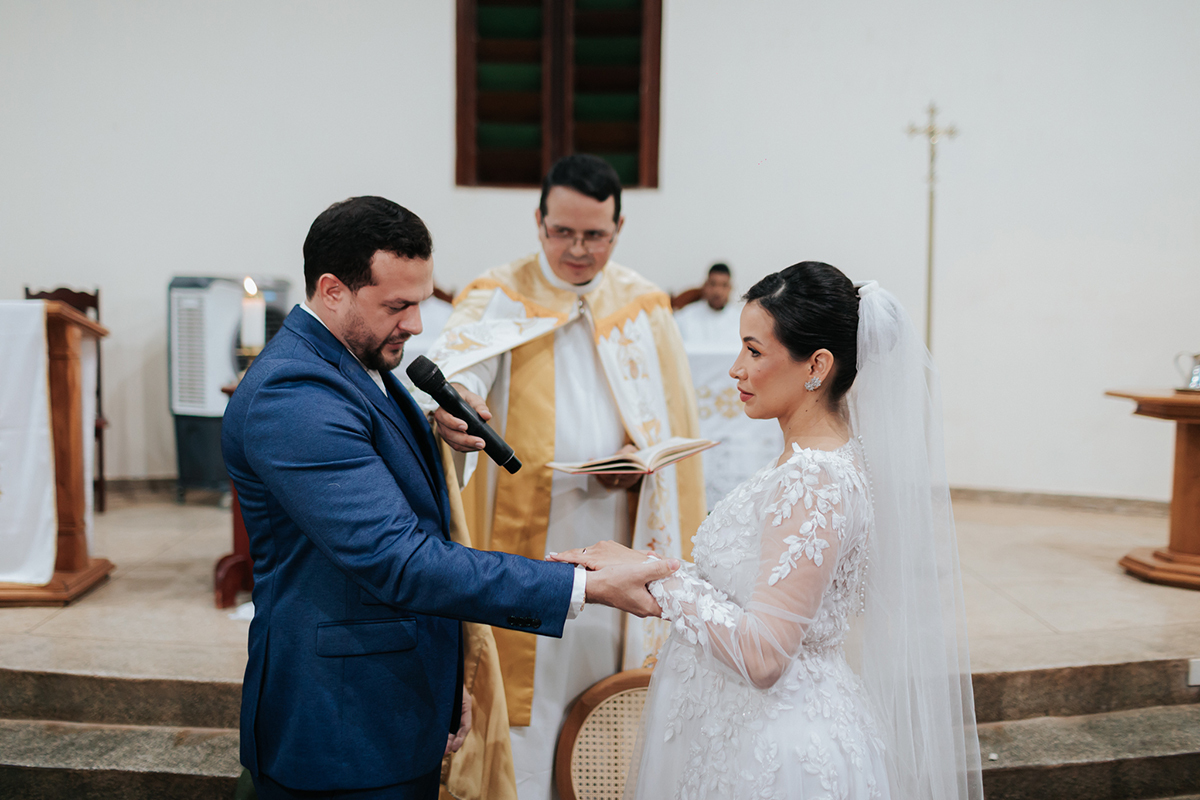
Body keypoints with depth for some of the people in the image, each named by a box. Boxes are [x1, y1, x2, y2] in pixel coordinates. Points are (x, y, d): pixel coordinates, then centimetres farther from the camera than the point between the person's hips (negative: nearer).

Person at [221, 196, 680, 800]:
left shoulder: (362, 366, 9)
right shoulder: (291, 397, -23)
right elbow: (396, 561, -30)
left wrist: (445, 680, 16)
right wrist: (585, 586, -28)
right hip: (342, 736, -9)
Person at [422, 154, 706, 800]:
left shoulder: (644, 305, 9)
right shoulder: (500, 298, -2)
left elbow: (677, 417, 11)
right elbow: (455, 364, -22)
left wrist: (642, 454, -10)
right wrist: (449, 407, -45)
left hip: (618, 537, 3)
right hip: (526, 536, -3)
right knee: (526, 700, 0)